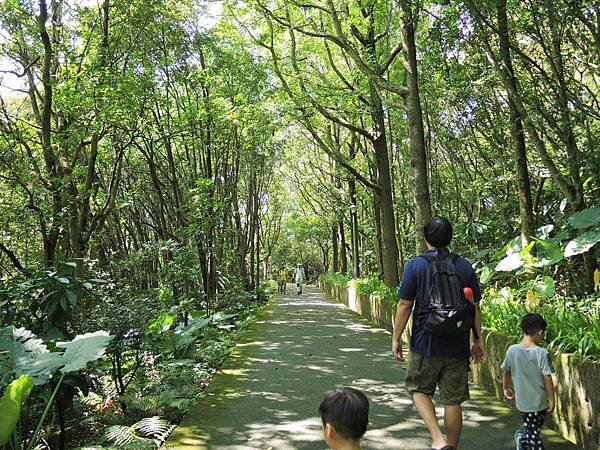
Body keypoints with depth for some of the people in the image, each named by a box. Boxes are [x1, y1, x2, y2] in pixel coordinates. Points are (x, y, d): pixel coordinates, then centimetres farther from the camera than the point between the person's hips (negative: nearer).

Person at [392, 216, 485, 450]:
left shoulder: (416, 265, -7)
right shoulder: (465, 266, 3)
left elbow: (405, 305, -8)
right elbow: (475, 307, 6)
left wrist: (396, 338, 1)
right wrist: (478, 340, 16)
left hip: (425, 343, -3)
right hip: (457, 345, 3)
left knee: (419, 389, 16)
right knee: (453, 400, 13)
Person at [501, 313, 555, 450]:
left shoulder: (512, 350, -7)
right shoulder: (541, 353, -17)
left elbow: (506, 372, 6)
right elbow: (547, 378, -15)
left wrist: (506, 388, 22)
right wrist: (551, 399, -3)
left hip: (522, 400, 2)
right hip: (540, 401, -2)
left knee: (532, 430, 18)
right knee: (535, 428, 21)